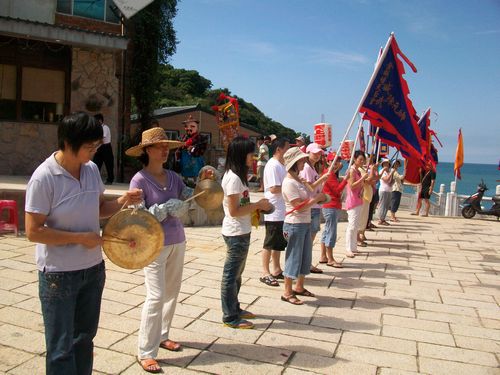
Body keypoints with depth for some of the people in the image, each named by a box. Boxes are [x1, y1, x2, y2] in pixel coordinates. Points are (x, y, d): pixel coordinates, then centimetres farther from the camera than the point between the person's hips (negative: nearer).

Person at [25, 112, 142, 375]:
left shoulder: (91, 169, -1)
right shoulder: (44, 178, -20)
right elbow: (33, 232, -19)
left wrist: (122, 201, -7)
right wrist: (80, 238, -21)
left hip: (93, 268, 6)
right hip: (59, 274, -6)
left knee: (84, 338, 22)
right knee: (61, 347, 9)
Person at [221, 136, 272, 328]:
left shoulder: (236, 175, 10)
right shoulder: (234, 178, -20)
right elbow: (234, 211, -22)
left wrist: (257, 205, 5)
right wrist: (257, 205, -15)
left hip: (240, 232, 10)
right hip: (236, 233, -10)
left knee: (236, 273, 20)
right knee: (231, 274, 2)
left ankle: (234, 309, 35)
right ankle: (230, 317, 14)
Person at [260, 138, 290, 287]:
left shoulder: (281, 165, 14)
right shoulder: (273, 165, -17)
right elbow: (274, 188, -24)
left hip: (282, 211, 10)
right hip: (274, 212, -10)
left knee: (279, 243, 16)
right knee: (270, 243, -1)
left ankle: (276, 270, 27)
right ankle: (265, 273, 9)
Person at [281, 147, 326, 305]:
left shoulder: (298, 180, 11)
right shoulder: (289, 183, -18)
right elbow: (299, 206, -21)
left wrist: (319, 198, 0)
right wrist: (317, 198, -13)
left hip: (305, 223, 9)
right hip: (295, 225, -9)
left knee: (305, 256, 16)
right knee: (294, 258, -1)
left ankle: (299, 287, 31)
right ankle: (287, 293, 11)